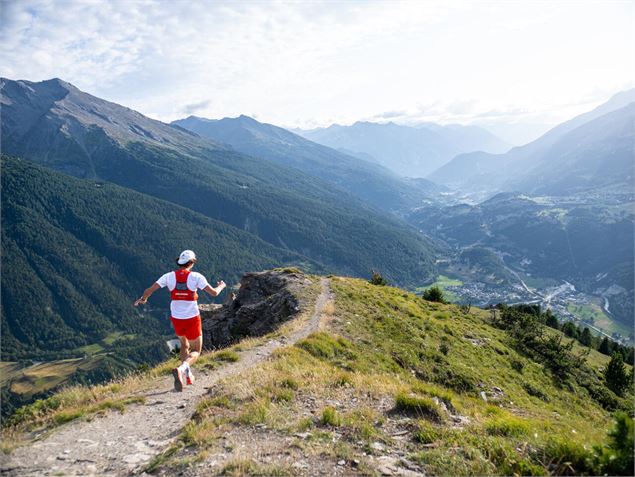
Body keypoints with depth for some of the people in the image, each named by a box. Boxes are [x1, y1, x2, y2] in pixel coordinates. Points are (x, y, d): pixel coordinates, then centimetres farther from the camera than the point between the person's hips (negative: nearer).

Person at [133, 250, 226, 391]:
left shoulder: (169, 276, -3)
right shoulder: (196, 277, -11)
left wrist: (142, 299, 16)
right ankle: (181, 369, -18)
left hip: (176, 319, 4)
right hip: (192, 319, -3)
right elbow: (214, 293, -9)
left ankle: (188, 375, 27)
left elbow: (149, 290, -5)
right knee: (196, 351, 11)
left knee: (184, 345, 30)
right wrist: (221, 286, 13)